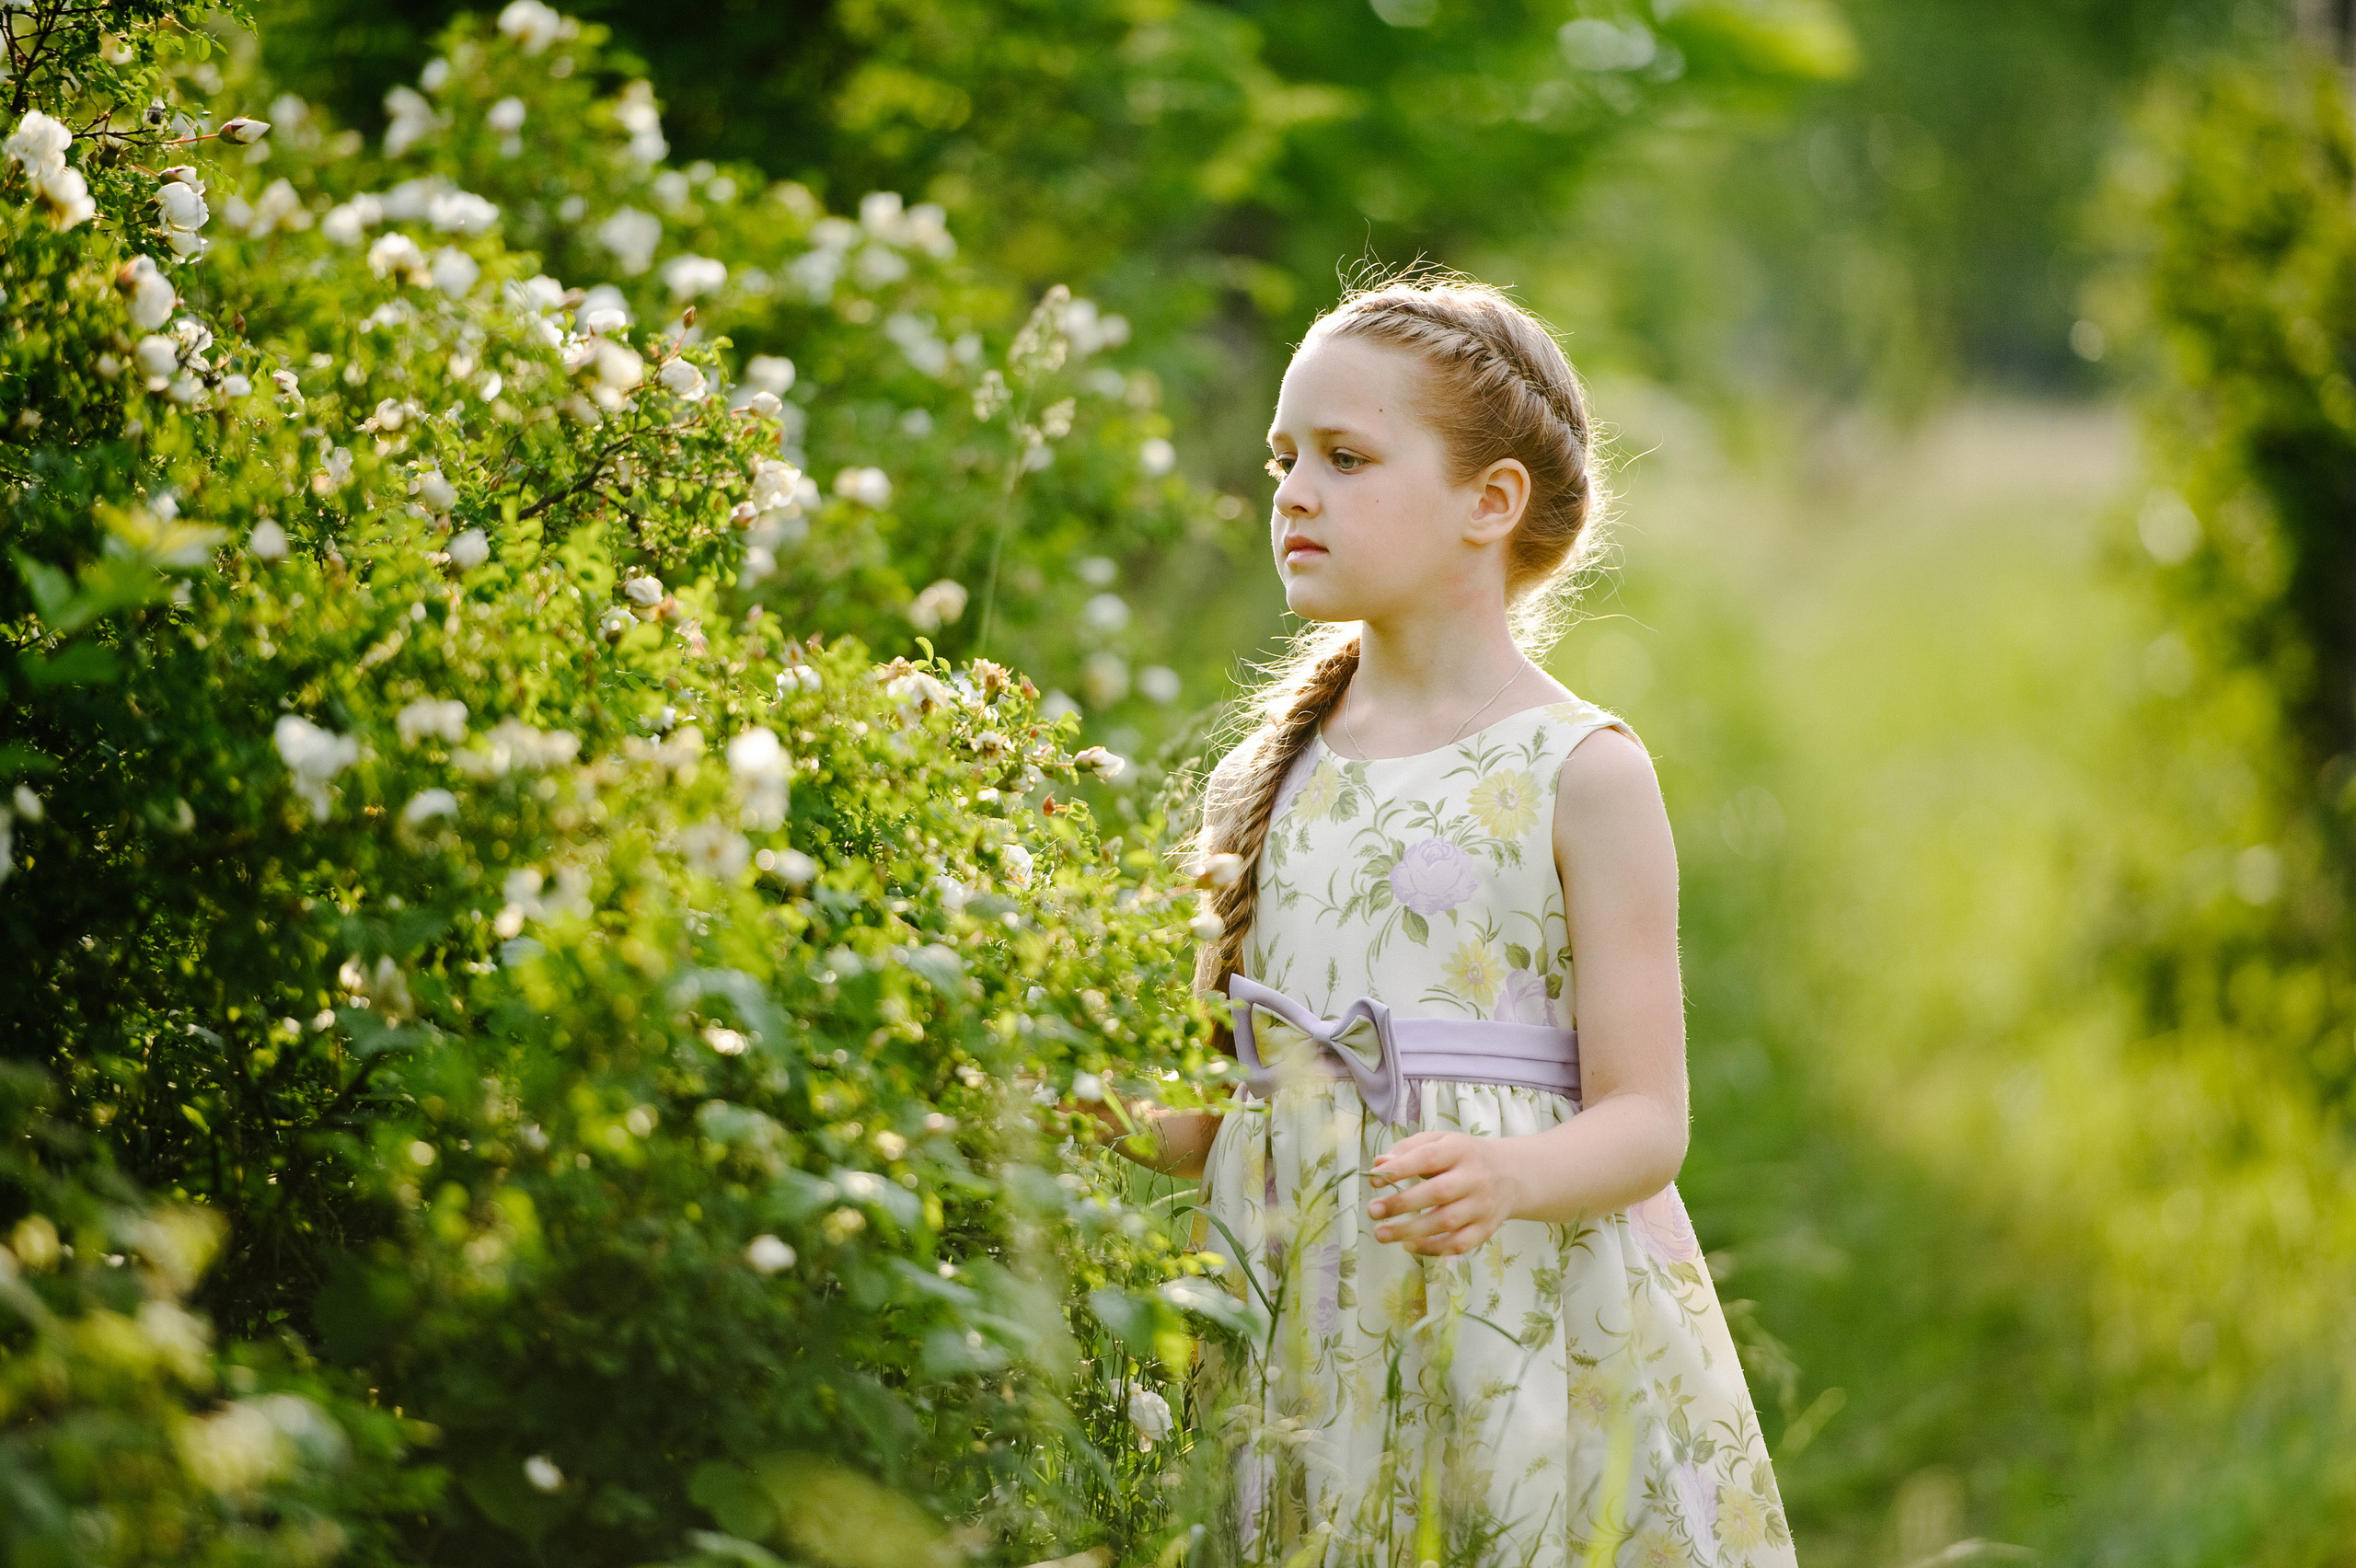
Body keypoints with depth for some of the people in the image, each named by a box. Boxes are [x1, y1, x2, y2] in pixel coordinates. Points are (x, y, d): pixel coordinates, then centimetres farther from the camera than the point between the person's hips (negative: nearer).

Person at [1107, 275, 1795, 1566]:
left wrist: (1504, 1179, -26)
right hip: (1307, 1344, 4)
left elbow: (1644, 1122, -8)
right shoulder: (1265, 784, 11)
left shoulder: (1577, 772, -4)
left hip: (1522, 1329, -4)